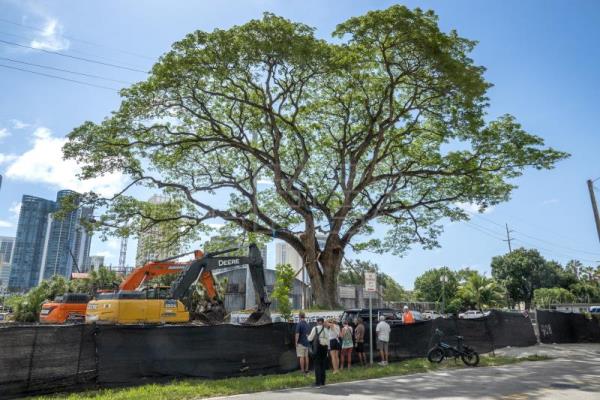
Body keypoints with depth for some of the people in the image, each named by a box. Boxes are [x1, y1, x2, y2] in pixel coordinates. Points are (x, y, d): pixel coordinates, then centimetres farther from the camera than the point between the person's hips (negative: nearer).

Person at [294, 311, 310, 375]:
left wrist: (296, 342, -10)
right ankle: (306, 370, 16)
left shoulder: (299, 324, -13)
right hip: (306, 342, 7)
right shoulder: (307, 324, 9)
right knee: (306, 356, 11)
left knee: (301, 357, -4)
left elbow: (297, 334, -16)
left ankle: (302, 370, -4)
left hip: (301, 343, -7)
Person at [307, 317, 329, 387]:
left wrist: (308, 336, 20)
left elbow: (310, 339, -2)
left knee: (317, 364, 2)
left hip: (318, 346, -3)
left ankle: (318, 381, -4)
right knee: (323, 364, 12)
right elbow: (328, 339, 3)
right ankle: (322, 381, 15)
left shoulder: (315, 328, -3)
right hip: (325, 347, 3)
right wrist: (328, 347, 11)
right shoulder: (326, 329, 4)